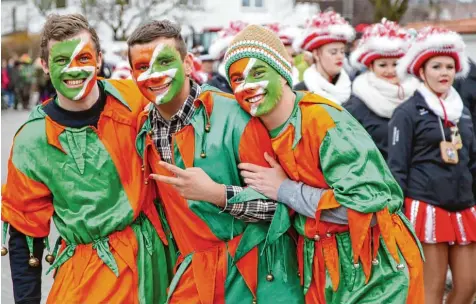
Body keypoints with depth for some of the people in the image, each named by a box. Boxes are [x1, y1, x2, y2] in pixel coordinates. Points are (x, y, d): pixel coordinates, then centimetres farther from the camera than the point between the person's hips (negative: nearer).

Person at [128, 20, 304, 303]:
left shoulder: (233, 115, -16)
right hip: (192, 273, 4)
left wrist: (217, 194, -25)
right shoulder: (144, 126, 2)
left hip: (255, 271, -4)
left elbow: (278, 198, -14)